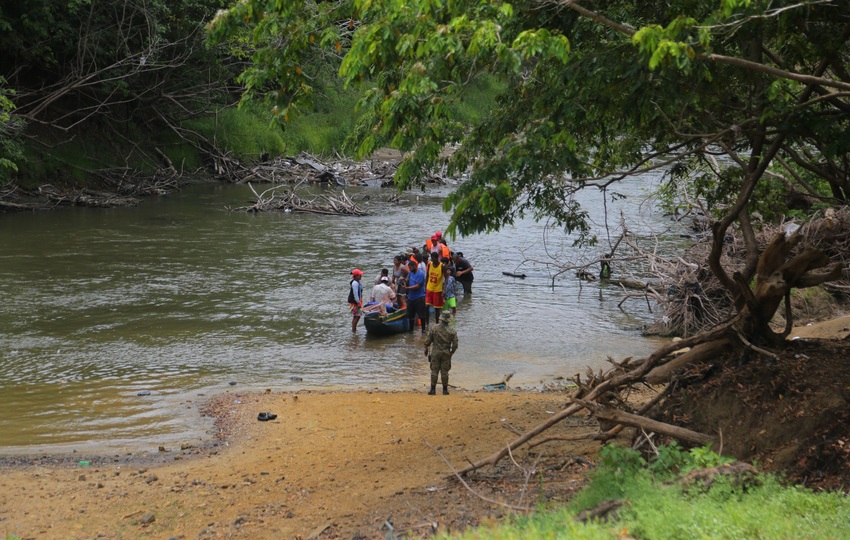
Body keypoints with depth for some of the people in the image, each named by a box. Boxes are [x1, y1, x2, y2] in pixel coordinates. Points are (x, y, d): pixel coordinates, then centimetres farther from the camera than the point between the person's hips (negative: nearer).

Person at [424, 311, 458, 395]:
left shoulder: (434, 328, -8)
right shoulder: (452, 331, -5)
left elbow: (427, 340, -5)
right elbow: (455, 344, -2)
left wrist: (426, 349, 12)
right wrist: (451, 352, 15)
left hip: (435, 353, -1)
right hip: (446, 354, 1)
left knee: (434, 371, 4)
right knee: (444, 372, 7)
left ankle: (433, 389, 4)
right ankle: (445, 390, 10)